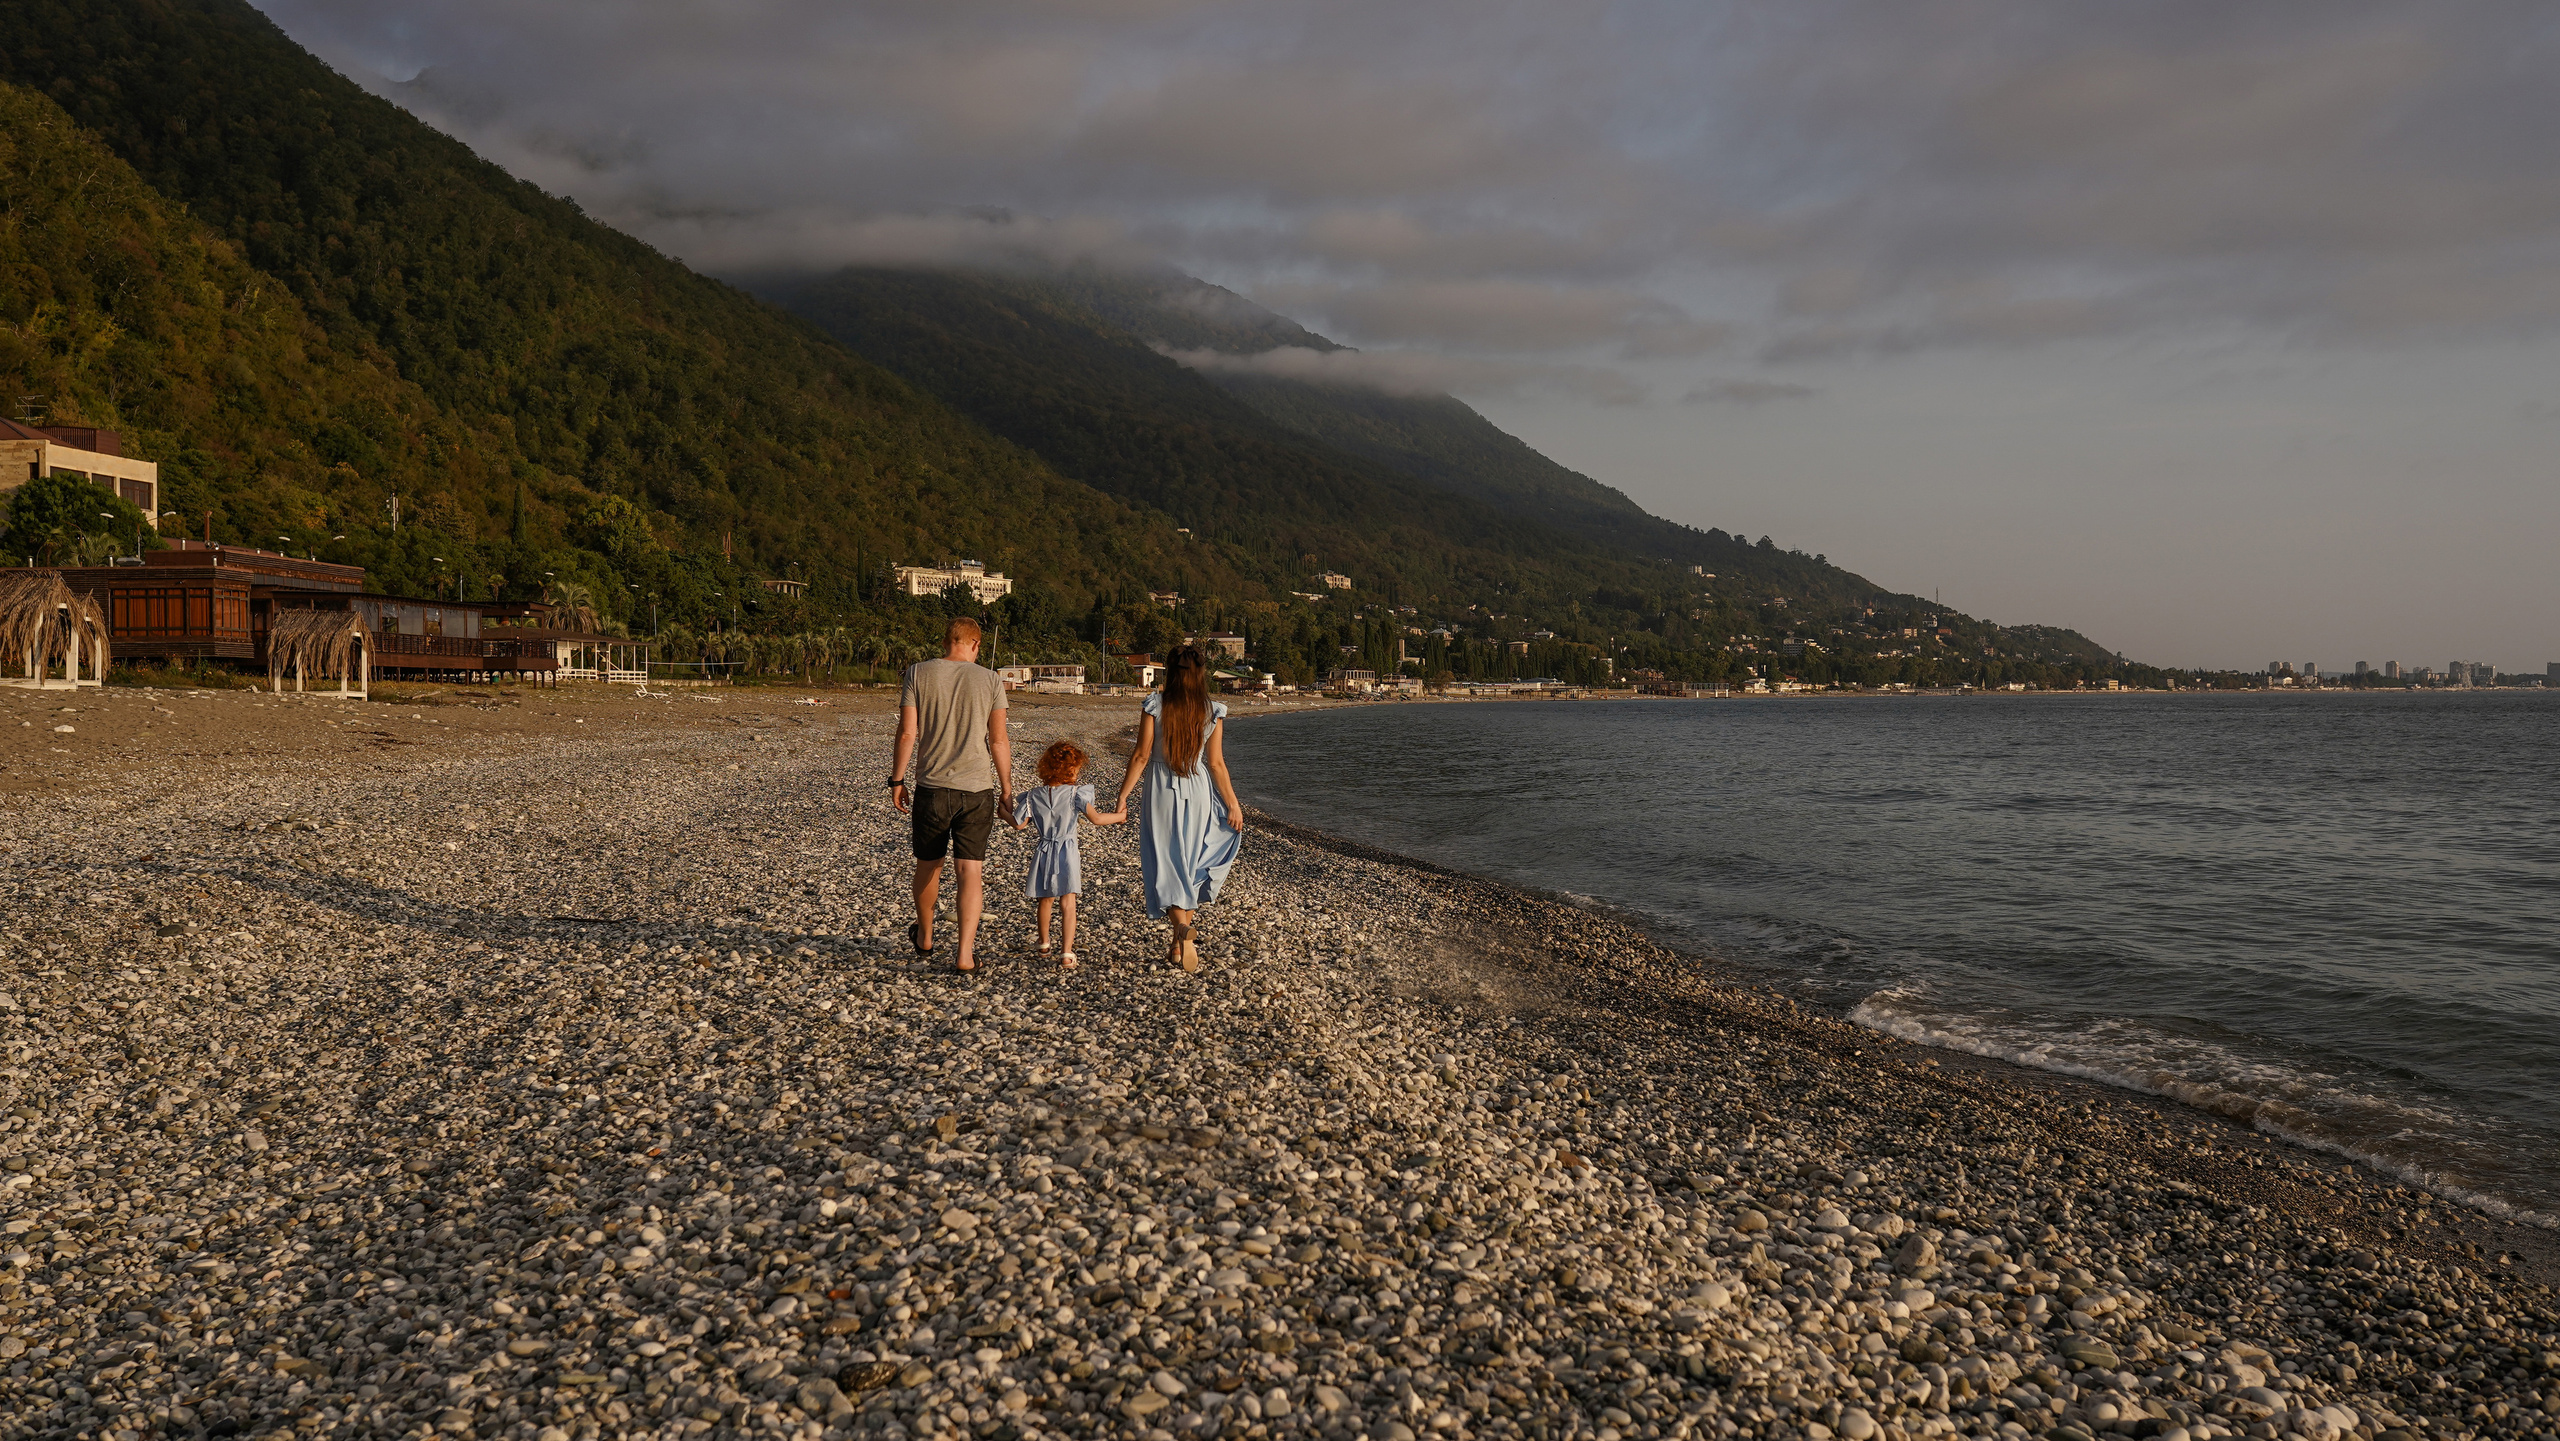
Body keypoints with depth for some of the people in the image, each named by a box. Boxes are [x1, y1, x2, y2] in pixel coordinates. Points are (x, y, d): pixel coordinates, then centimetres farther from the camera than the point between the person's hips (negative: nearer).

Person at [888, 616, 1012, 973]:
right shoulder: (989, 680, -1)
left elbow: (907, 733, -5)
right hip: (977, 788, -1)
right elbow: (998, 740, -1)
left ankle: (925, 936, 36)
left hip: (932, 786, 1)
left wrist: (897, 779, 4)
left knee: (928, 863, 18)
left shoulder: (919, 673, -2)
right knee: (971, 869, 1)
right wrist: (1006, 790, 8)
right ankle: (966, 952, -5)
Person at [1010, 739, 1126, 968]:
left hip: (1043, 854, 3)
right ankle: (1066, 953, -14)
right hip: (1067, 854, -3)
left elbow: (1019, 824, 2)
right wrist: (1119, 816, 2)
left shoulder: (1034, 797, -2)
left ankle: (1044, 944, 41)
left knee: (1045, 901, 22)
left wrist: (1009, 811, 23)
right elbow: (1096, 818, -14)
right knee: (1067, 904, -4)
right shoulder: (1075, 794, -11)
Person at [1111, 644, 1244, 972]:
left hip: (1162, 792, -2)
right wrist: (1233, 804, 4)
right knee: (1192, 865, 14)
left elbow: (1141, 756, -8)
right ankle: (1180, 945, 18)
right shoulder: (1212, 712, -5)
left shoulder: (1155, 705, -8)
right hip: (1198, 791, 2)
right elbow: (1216, 763, -4)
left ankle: (1181, 928, -21)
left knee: (1168, 866, 3)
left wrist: (1123, 795, 1)